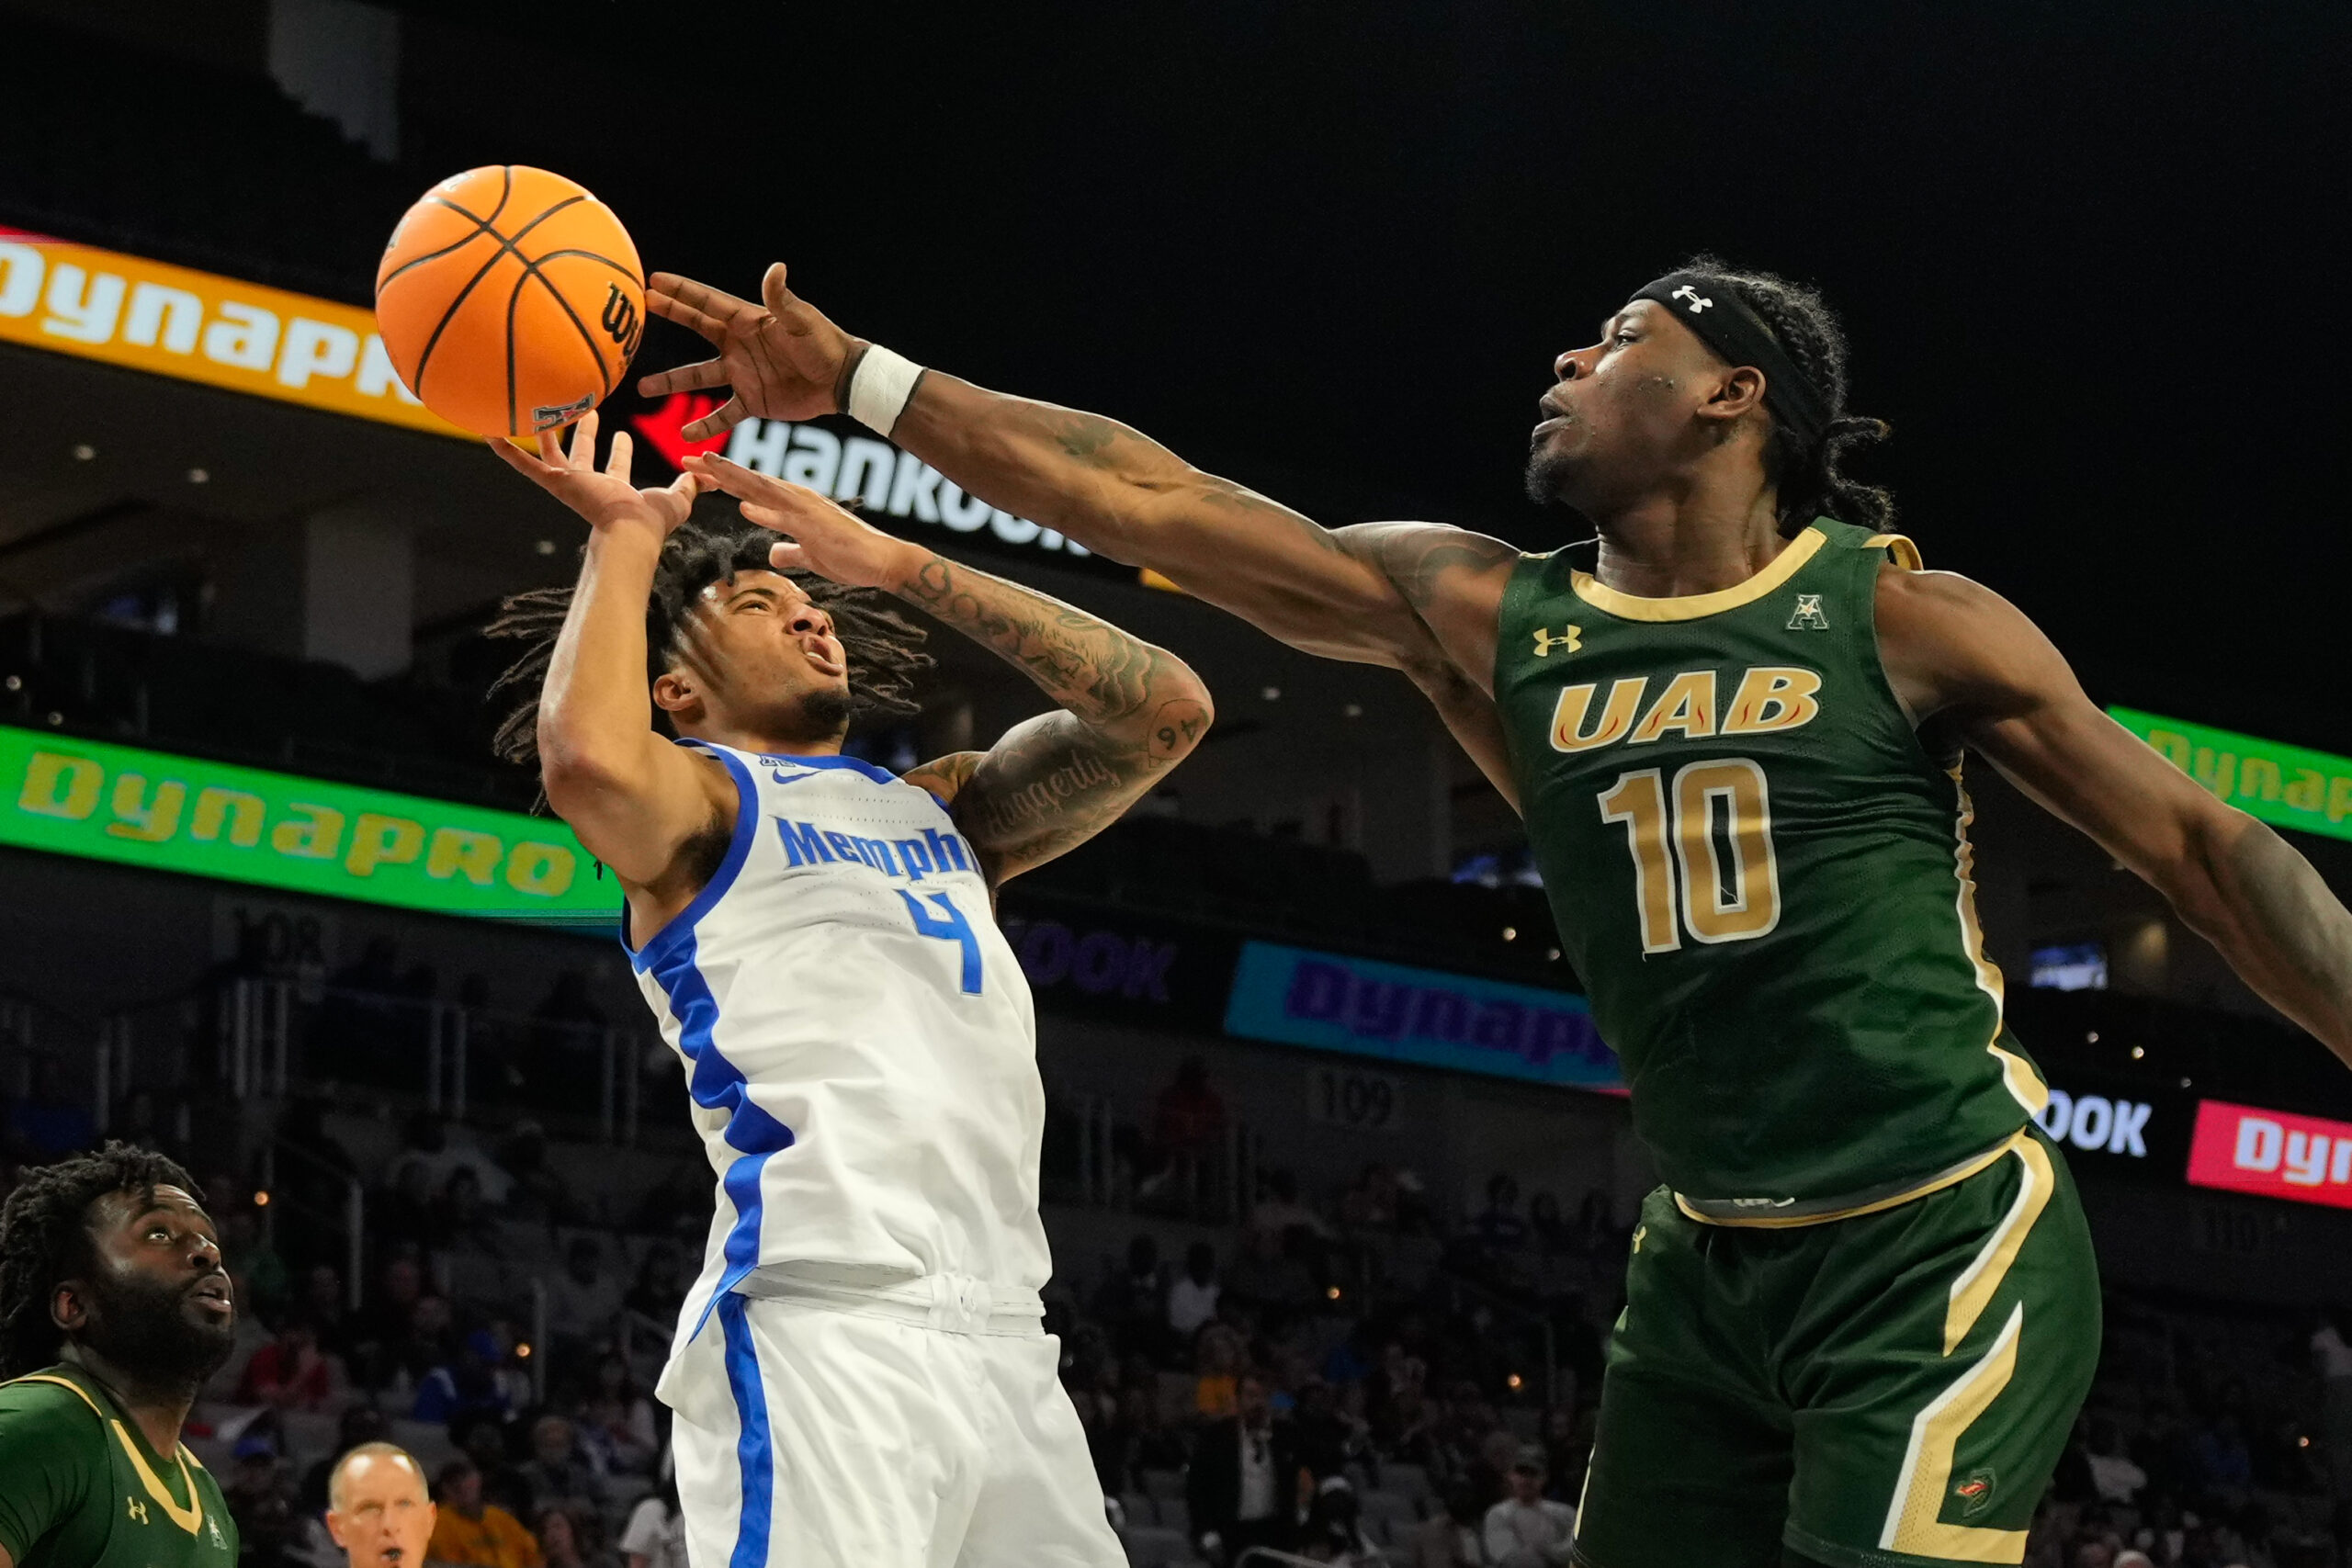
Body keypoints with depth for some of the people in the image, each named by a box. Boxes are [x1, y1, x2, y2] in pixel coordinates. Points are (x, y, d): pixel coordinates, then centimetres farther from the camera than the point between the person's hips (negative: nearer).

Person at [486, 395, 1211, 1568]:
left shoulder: (938, 807, 27)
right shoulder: (699, 798, 8)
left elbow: (1165, 711, 15)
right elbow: (590, 764, -16)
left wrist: (896, 565, 14)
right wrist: (626, 538, 0)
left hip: (1004, 1338, 7)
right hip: (820, 1336, -7)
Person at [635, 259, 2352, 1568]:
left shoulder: (1903, 619, -6)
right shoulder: (1489, 620, 5)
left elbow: (2205, 848, -3)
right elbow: (1145, 496, 3)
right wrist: (860, 383, 1)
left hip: (1943, 1244, -5)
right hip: (1711, 1262, 5)